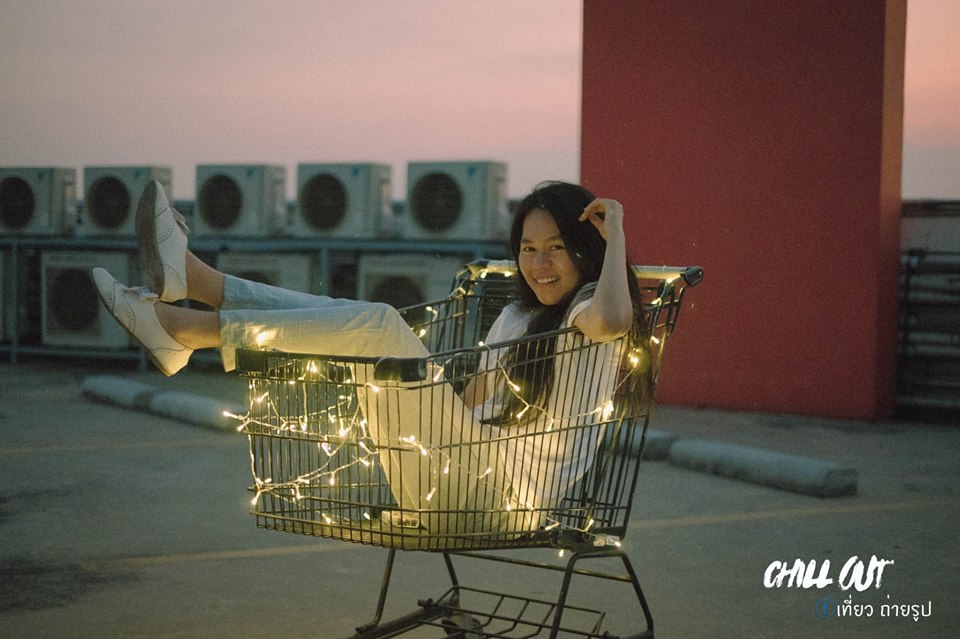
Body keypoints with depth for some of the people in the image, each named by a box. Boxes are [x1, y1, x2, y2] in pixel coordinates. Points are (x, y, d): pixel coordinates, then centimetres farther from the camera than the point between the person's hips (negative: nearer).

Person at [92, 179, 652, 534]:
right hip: (468, 482, 8)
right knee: (354, 321, 4)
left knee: (377, 323, -20)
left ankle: (186, 328, -23)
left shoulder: (589, 312, -1)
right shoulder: (517, 318, 25)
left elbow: (613, 319, -28)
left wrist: (616, 234, -14)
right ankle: (186, 277, -11)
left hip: (504, 497, -8)